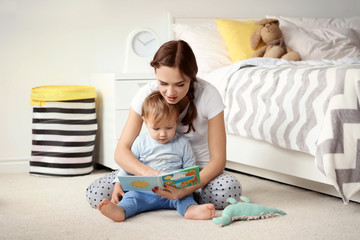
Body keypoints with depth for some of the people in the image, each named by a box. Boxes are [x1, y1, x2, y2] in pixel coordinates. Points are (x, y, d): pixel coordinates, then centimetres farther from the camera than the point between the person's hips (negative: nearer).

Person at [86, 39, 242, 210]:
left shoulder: (208, 95, -21)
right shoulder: (146, 95, -16)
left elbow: (218, 160, -21)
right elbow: (121, 151, -19)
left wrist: (187, 189, -40)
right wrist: (150, 173, -41)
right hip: (157, 168, 1)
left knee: (229, 191, -36)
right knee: (95, 194, -21)